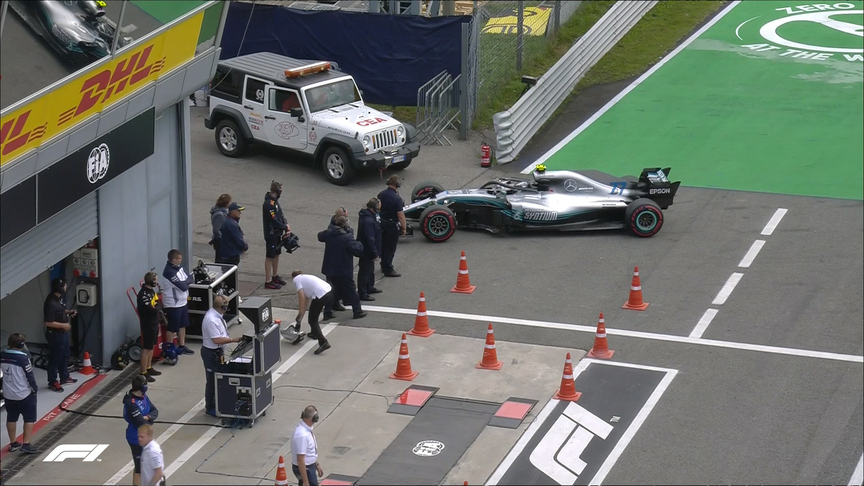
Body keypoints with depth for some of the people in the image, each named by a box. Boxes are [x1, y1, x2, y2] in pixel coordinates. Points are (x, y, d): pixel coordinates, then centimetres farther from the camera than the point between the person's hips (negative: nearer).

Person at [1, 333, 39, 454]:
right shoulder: (23, 358, -21)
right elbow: (29, 375, -16)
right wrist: (35, 388, -2)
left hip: (8, 394, 6)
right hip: (24, 394, -6)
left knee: (11, 418, 17)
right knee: (29, 418, 5)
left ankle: (13, 443, 26)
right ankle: (26, 444, 0)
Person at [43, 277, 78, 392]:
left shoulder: (59, 297, 1)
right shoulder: (51, 303, -30)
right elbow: (48, 323, -28)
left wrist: (69, 312, 3)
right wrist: (63, 325, -23)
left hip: (63, 333, 10)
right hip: (55, 334, -10)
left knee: (65, 356, 22)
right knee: (55, 358, 5)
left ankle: (64, 377, 39)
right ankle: (52, 382, 19)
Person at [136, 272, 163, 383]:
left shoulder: (151, 291, 7)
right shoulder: (143, 294, -24)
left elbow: (157, 304, 16)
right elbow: (151, 310, -28)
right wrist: (159, 305, -11)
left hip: (154, 324, 10)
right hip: (148, 325, -10)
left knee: (151, 347, 20)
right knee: (146, 349, -5)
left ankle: (149, 368, 33)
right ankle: (143, 373, 0)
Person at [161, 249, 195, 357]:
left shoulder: (179, 267, 3)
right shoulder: (169, 272, -26)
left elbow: (191, 278, 5)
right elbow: (183, 286, -26)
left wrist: (185, 282, -14)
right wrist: (187, 281, -7)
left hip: (182, 302, 9)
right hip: (173, 304, -9)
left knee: (182, 325, 20)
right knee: (172, 328, 2)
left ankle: (182, 346, 33)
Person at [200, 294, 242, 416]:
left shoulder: (216, 315, 1)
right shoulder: (211, 320, -30)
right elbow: (216, 340, -30)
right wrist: (233, 340, -24)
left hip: (217, 352, 10)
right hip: (211, 353, -10)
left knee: (218, 378, 20)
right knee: (212, 380, 3)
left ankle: (216, 404, 34)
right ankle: (210, 408, 15)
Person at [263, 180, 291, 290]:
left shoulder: (274, 201, 7)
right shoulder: (269, 204, -24)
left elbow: (281, 215, 10)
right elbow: (274, 220, -26)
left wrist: (286, 225, -6)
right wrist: (285, 227, -14)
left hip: (277, 233, 10)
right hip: (271, 234, -10)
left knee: (276, 254, 21)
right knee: (270, 256, -2)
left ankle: (275, 276, 36)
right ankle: (268, 281, 5)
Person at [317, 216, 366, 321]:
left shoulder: (328, 233, -3)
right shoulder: (347, 237, -21)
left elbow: (320, 236, 19)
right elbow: (358, 250, -22)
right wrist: (359, 244, -1)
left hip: (330, 269, 5)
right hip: (344, 271, -5)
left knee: (331, 291, 15)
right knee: (351, 290, 8)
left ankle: (327, 312, 11)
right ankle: (357, 311, 14)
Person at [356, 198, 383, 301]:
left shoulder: (371, 216, 4)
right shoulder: (368, 220, -29)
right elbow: (370, 238, -28)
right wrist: (375, 253, -22)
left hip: (367, 250, 11)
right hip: (367, 251, -11)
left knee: (370, 269, 25)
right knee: (365, 271, 0)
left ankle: (369, 287, 42)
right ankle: (362, 293, 8)